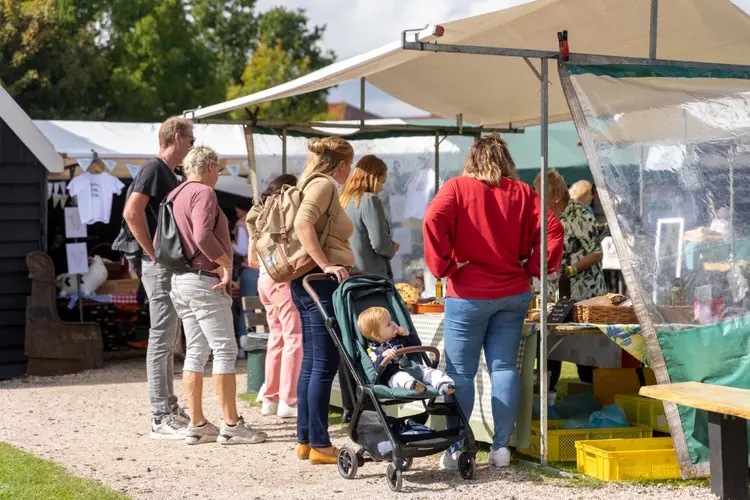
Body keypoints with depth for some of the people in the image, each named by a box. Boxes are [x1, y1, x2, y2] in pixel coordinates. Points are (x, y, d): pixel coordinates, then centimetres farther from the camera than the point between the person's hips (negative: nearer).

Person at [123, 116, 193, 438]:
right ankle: (161, 419, -5)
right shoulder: (154, 169, -12)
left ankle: (170, 409, 20)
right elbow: (131, 212, -24)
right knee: (161, 342, -7)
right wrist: (153, 253, -19)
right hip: (160, 268, -10)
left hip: (171, 268, 10)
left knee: (168, 342, 13)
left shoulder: (168, 173, 17)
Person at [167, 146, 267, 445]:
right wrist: (225, 262, -17)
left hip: (180, 281, 10)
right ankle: (231, 425, -6)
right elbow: (203, 235, -26)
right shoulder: (204, 193, -12)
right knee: (224, 351, -6)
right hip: (205, 282, -9)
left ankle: (197, 425, 11)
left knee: (195, 352, 11)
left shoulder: (174, 196, 16)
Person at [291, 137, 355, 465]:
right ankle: (319, 444, -5)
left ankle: (305, 440, 16)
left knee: (311, 362, 12)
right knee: (325, 364, -7)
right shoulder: (324, 185, -9)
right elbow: (302, 223, -25)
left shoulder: (312, 184, 19)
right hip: (322, 281, -10)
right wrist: (326, 264, -24)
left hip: (306, 283, 10)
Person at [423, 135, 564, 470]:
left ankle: (455, 449, 0)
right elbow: (552, 230, -2)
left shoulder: (458, 187, -2)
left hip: (468, 294, -3)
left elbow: (433, 222, -17)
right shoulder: (522, 193, 6)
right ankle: (501, 447, 5)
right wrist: (533, 268, 4)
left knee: (461, 373, 1)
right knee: (504, 368, 6)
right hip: (513, 293, 3)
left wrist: (443, 267, -9)